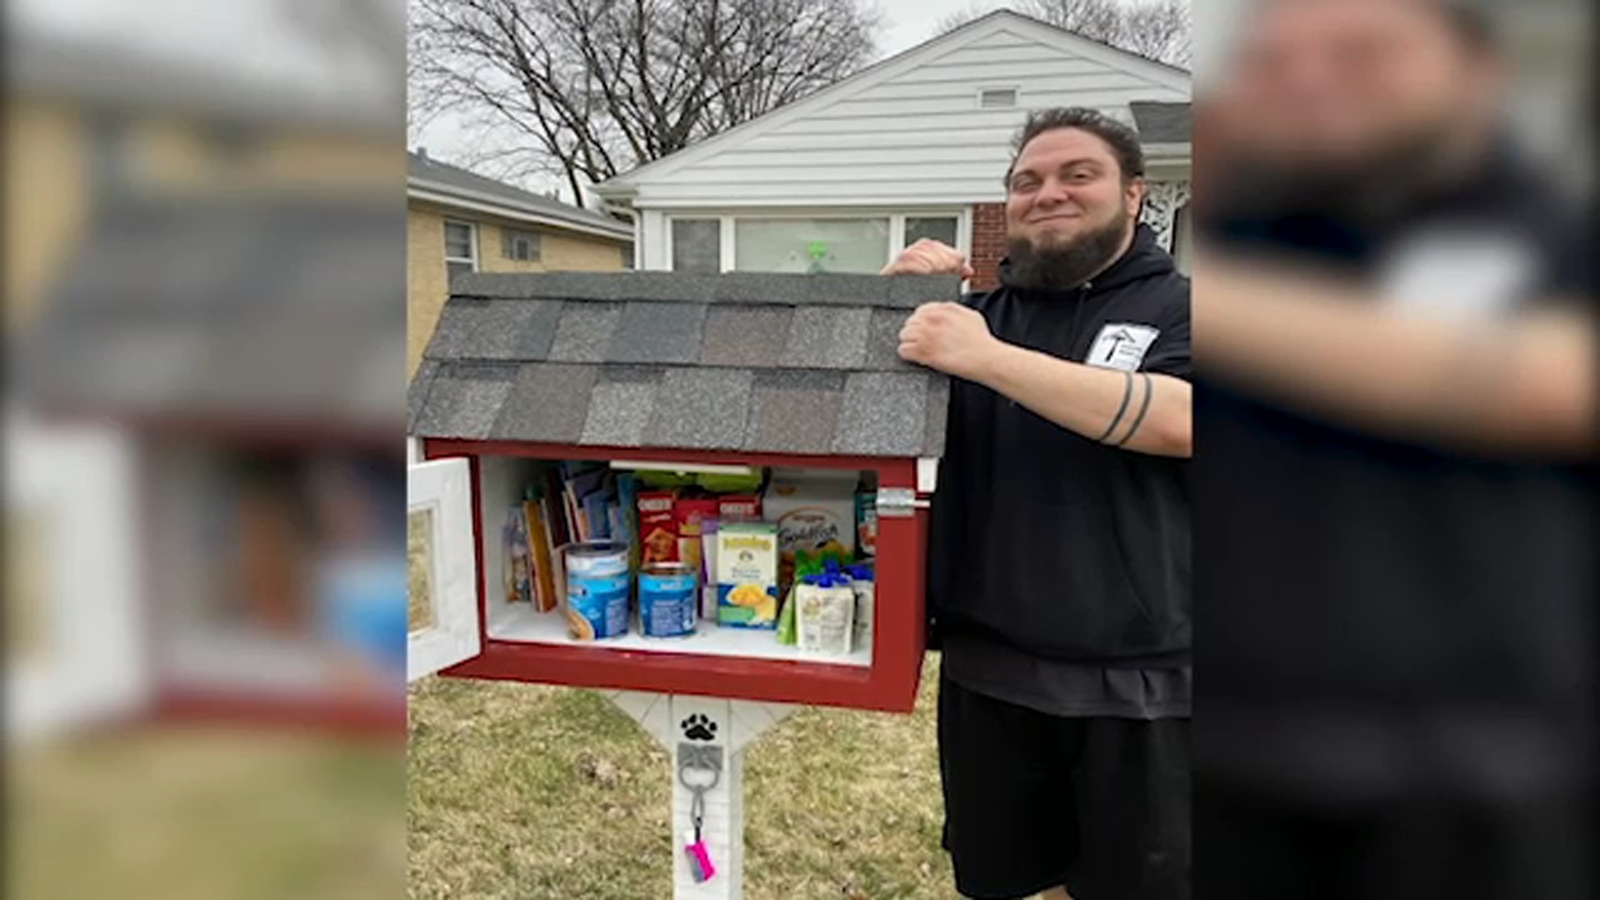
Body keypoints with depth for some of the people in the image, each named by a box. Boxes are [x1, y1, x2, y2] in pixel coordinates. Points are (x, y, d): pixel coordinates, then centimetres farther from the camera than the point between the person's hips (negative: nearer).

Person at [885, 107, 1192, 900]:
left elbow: (1176, 422, -23)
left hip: (1139, 681, -3)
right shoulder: (978, 317, 10)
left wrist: (987, 359, -28)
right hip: (988, 670, 4)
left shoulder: (1178, 308, -3)